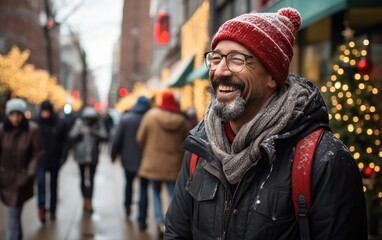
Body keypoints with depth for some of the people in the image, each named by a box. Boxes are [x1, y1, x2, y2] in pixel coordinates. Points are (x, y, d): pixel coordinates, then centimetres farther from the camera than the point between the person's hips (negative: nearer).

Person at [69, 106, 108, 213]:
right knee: (83, 178, 10)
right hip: (81, 155, 1)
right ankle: (86, 200, 21)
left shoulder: (98, 124, -1)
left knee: (91, 179, -7)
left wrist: (94, 132, -23)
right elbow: (71, 137, -1)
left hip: (93, 156, -1)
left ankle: (88, 201, -4)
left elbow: (104, 136, -9)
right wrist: (80, 133, -18)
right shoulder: (79, 123, 0)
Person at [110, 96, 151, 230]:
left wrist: (114, 154, 7)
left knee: (129, 183, 27)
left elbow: (117, 138, -5)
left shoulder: (125, 118, -6)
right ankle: (142, 220, -1)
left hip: (128, 158, 2)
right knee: (143, 188, 4)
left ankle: (127, 207, 38)